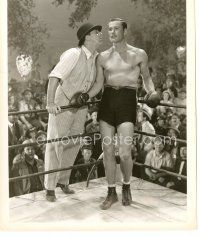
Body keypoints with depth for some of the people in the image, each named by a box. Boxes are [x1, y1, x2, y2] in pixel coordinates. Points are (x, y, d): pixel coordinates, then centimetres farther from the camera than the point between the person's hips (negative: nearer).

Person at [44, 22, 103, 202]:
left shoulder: (96, 57, 2)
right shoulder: (73, 54, -20)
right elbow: (54, 77, -27)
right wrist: (50, 103, -34)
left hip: (81, 105, 7)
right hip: (62, 104, -7)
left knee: (75, 143, 11)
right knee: (56, 143, -2)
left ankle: (63, 181, 28)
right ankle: (50, 187, 8)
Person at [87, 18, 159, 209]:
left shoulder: (139, 54, 7)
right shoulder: (103, 57, 12)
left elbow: (146, 77, 17)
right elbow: (98, 85, 10)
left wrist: (151, 91, -3)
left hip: (127, 102, -3)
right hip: (107, 101, 3)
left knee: (124, 153, -11)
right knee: (108, 151, 2)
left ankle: (126, 187, 19)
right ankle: (111, 193, 18)